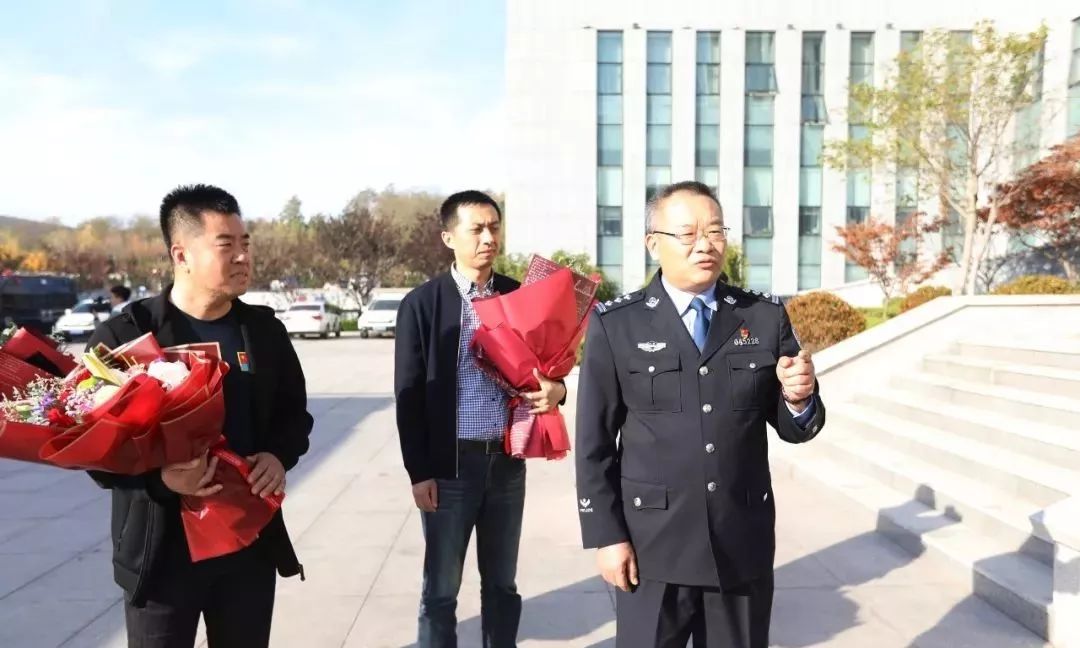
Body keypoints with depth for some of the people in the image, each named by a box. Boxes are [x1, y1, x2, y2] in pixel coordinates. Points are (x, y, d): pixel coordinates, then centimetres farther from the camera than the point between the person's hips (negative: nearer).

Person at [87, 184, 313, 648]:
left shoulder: (265, 330, 3)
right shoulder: (123, 336, -8)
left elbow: (294, 413, 11)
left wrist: (280, 456, -10)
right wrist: (159, 478, -25)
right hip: (162, 550, -3)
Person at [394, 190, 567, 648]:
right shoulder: (422, 304, -5)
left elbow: (542, 366, 11)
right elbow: (409, 396, -5)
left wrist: (554, 389, -12)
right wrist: (419, 473, -7)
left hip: (508, 461, 3)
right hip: (449, 465, -3)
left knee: (502, 583, 17)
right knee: (441, 589, 10)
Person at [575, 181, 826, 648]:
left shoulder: (766, 317, 2)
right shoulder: (615, 325, -4)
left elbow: (793, 429, 4)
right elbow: (594, 442, -3)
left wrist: (799, 399, -17)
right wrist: (606, 535, -6)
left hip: (743, 544, 3)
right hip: (652, 544, -2)